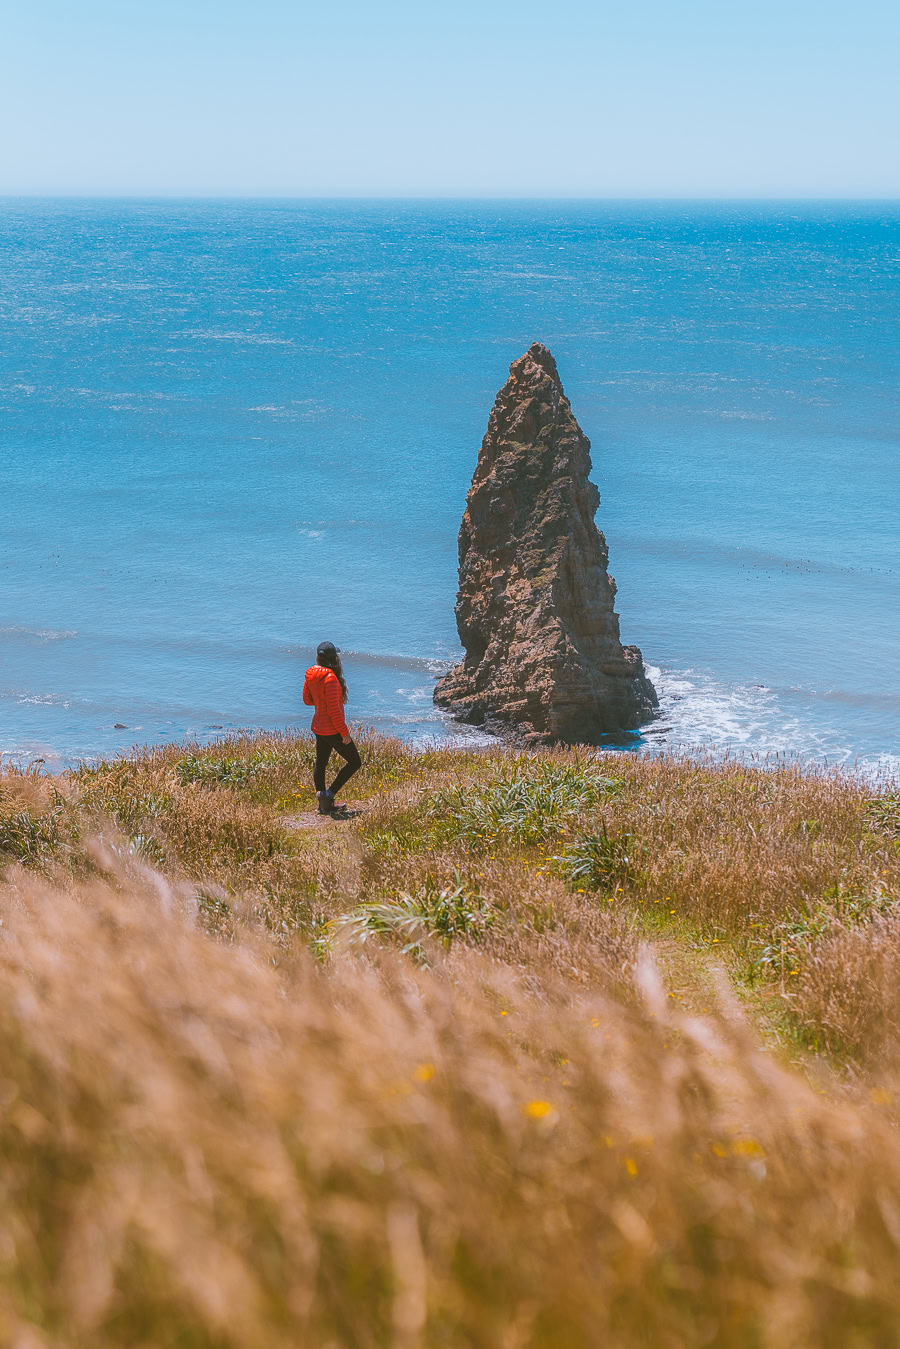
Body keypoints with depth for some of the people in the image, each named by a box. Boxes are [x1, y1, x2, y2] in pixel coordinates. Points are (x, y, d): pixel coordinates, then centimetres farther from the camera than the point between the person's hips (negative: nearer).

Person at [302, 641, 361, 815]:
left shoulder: (310, 675, 0)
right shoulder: (330, 678, -25)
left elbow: (307, 700, 13)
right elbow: (333, 710, -24)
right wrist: (344, 732, -17)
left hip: (318, 727, 9)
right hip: (332, 730, -9)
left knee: (320, 764, 16)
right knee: (355, 762, 5)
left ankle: (324, 805, 25)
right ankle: (329, 794, 1)